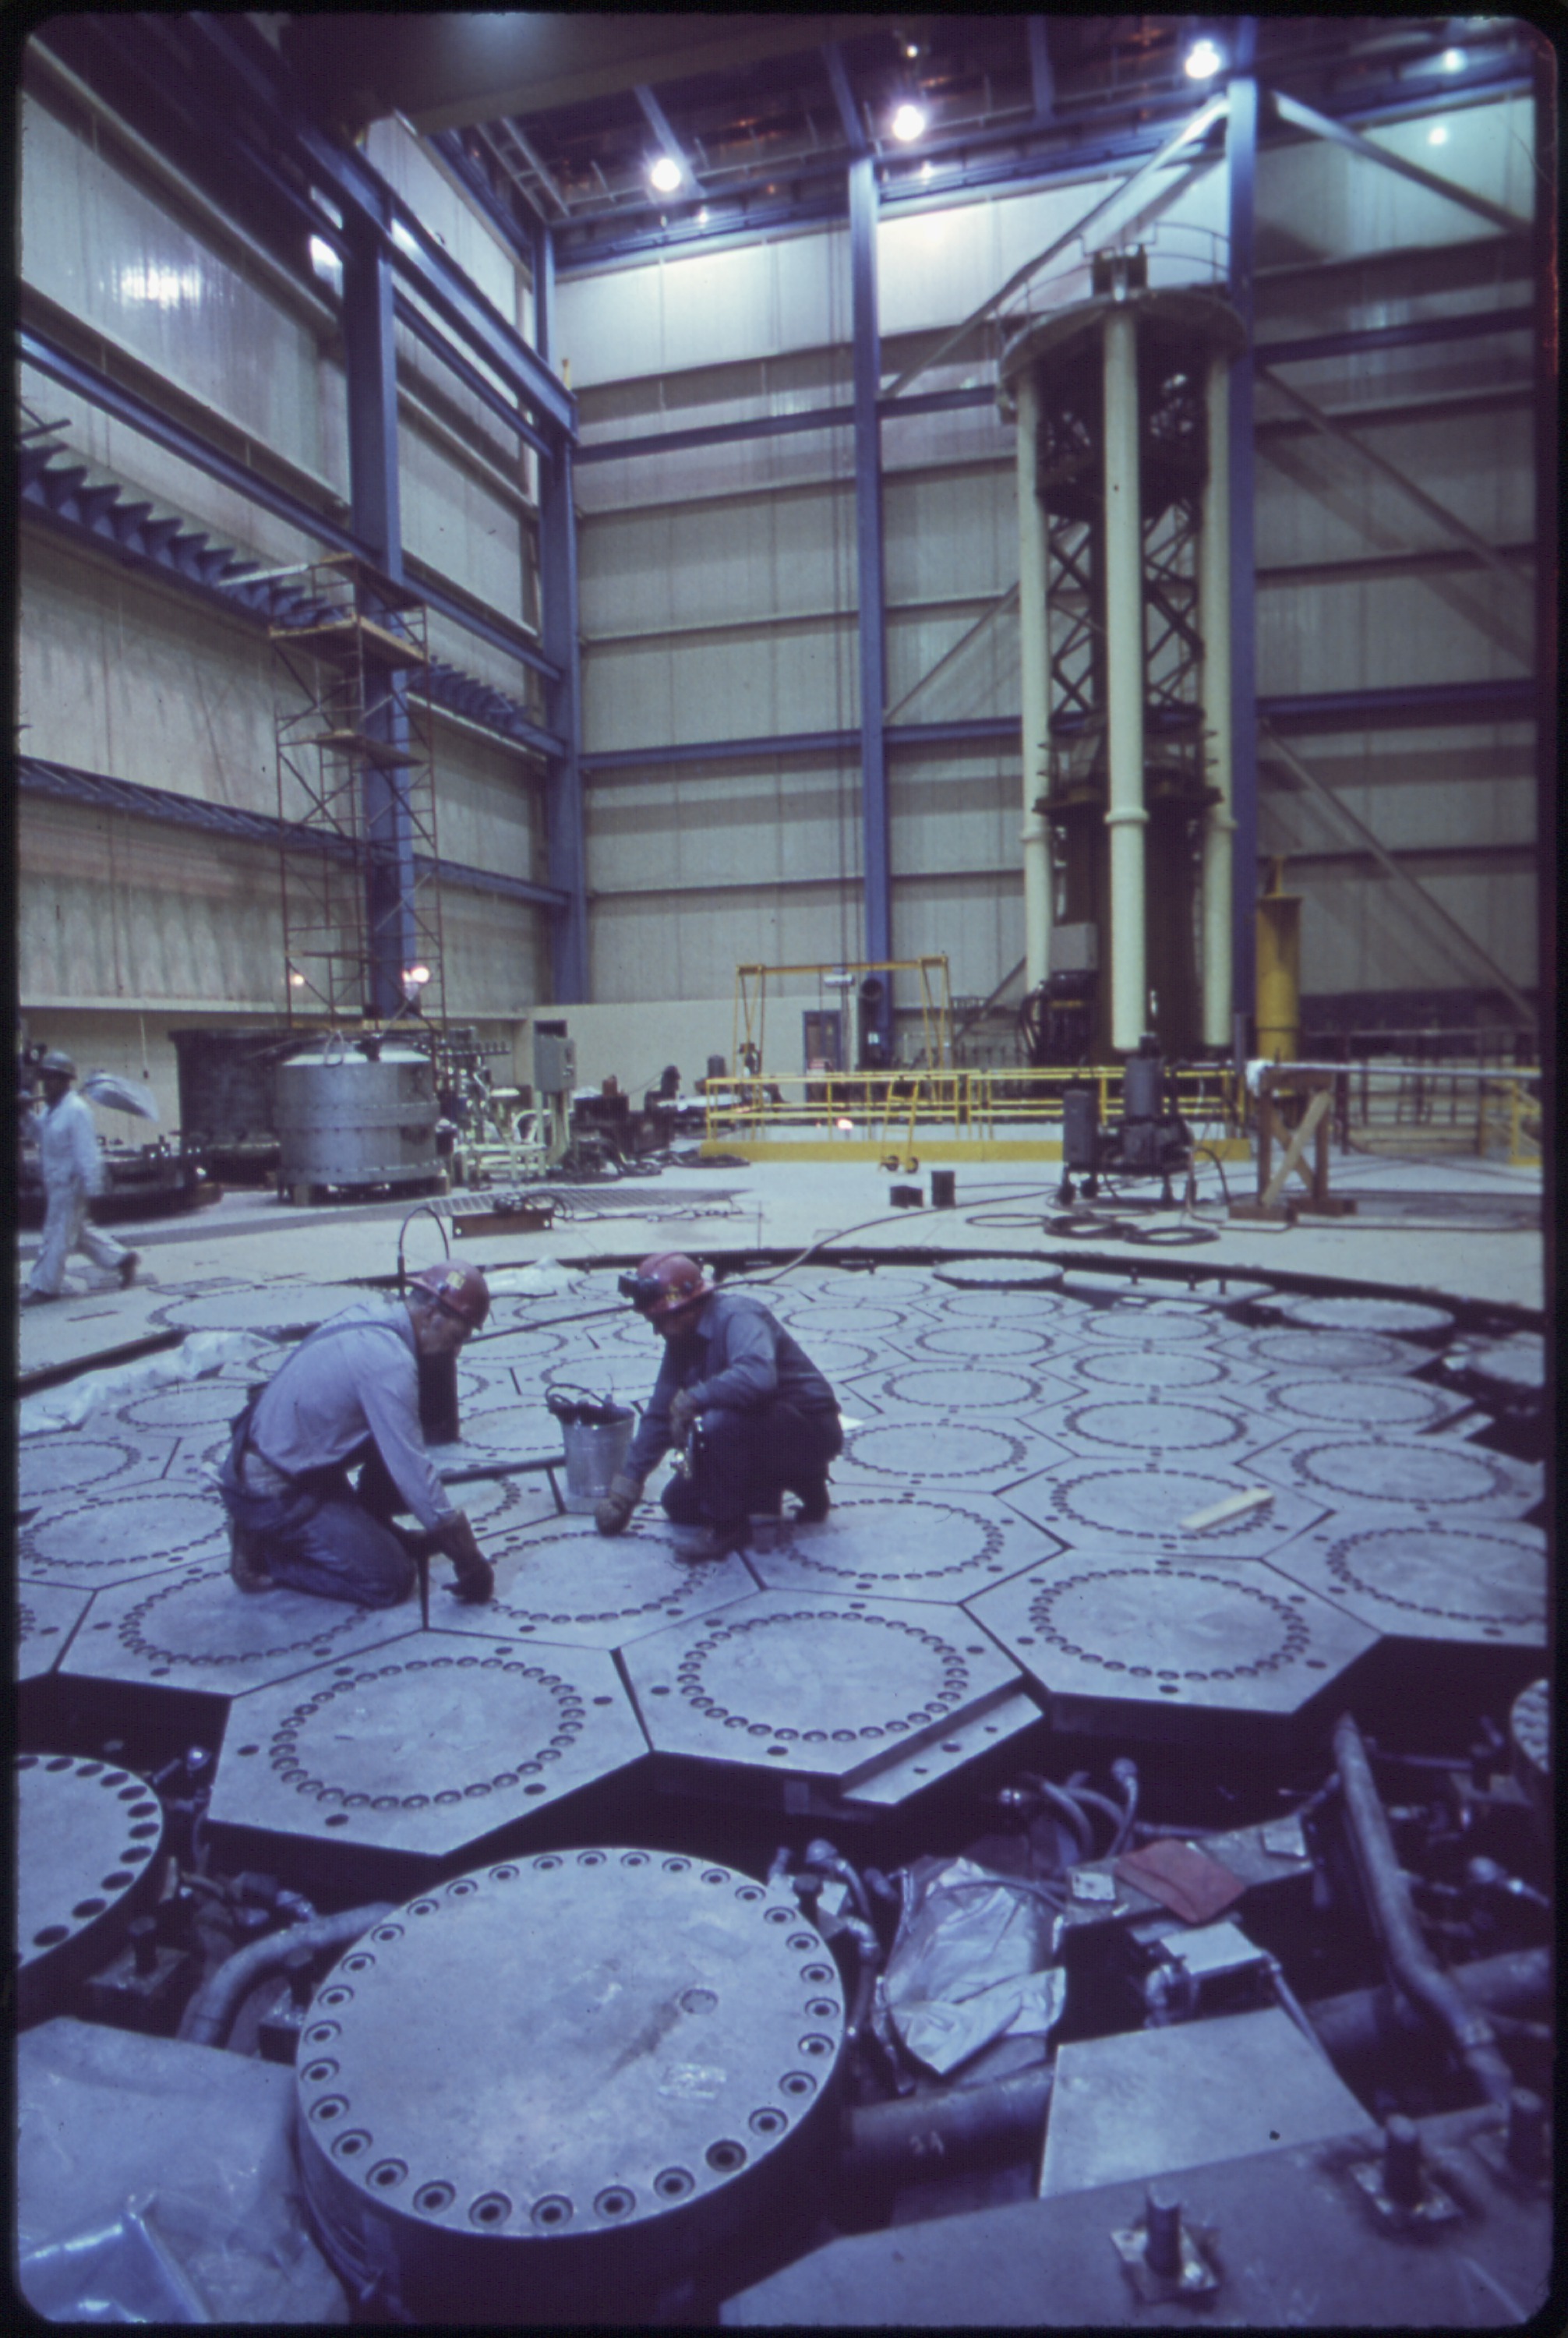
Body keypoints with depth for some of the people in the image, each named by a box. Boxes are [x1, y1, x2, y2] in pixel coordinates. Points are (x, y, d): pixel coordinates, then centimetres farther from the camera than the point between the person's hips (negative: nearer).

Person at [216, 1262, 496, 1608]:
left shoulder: (372, 1315, 2)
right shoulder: (388, 1359, -27)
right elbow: (413, 1472, -24)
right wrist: (471, 1561, -15)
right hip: (272, 1493, -9)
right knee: (390, 1580, -8)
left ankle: (368, 1532, 14)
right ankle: (263, 1550, 0)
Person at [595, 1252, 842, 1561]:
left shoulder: (735, 1316, -23)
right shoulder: (682, 1341, 4)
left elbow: (758, 1376, -44)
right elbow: (660, 1416, 9)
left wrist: (692, 1398, -33)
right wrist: (626, 1482, 7)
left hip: (809, 1429, -10)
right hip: (759, 1430, 10)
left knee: (718, 1422, -35)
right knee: (678, 1504, 11)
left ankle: (726, 1525, -13)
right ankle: (800, 1482, 15)